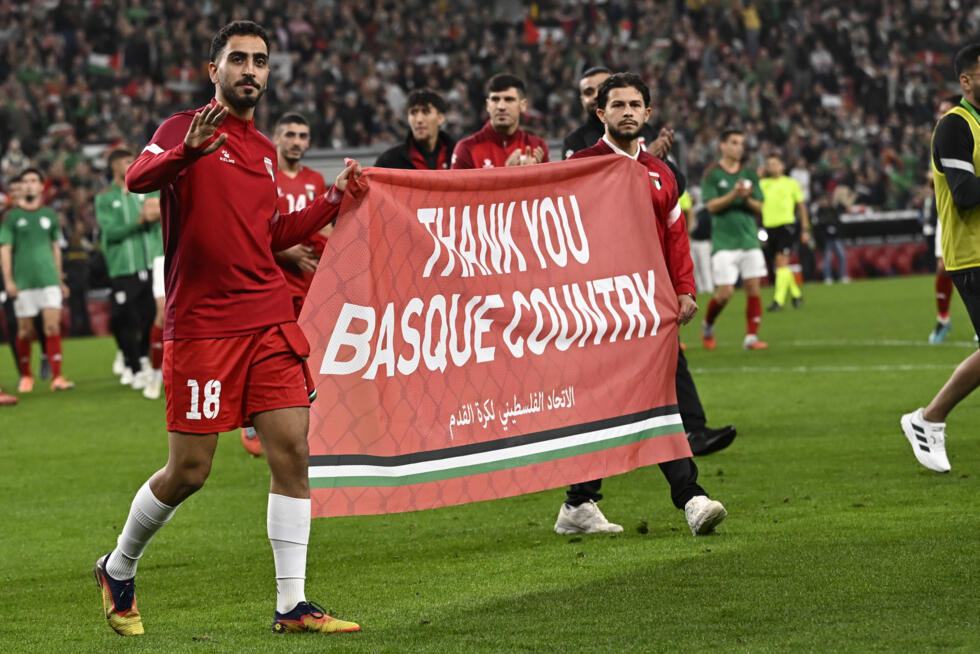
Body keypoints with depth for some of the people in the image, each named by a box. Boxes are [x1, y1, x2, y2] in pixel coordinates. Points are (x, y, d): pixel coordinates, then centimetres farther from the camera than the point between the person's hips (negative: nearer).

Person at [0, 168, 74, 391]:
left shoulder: (49, 215, 12)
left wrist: (60, 280, 17)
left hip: (49, 280, 2)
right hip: (23, 282, -2)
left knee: (52, 326, -9)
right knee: (25, 331, 3)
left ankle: (56, 377, -12)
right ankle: (26, 375, 18)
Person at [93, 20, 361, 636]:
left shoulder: (265, 150, 16)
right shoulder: (185, 129, -3)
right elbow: (138, 178, -23)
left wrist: (332, 200, 18)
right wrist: (187, 151, -42)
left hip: (270, 319, 6)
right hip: (201, 325, -6)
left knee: (293, 451, -5)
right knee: (188, 471, -1)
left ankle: (292, 605, 0)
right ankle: (118, 569, 24)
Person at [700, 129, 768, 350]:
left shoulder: (749, 174, 11)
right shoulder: (712, 174, 0)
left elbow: (759, 207, 8)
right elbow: (712, 205, -9)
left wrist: (747, 198, -12)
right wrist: (733, 195, -21)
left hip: (749, 239, 4)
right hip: (724, 241, -4)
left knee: (753, 288, -4)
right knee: (725, 292, -8)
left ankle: (751, 336, 1)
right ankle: (707, 326, 19)